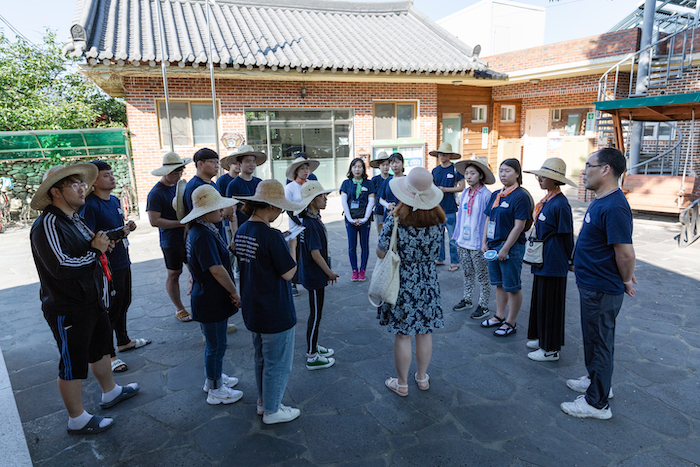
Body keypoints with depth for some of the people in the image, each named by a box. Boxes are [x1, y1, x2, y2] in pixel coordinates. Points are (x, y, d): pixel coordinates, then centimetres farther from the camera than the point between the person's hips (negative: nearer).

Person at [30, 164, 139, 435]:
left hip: (92, 302, 10)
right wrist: (95, 250, -20)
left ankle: (110, 392, 44)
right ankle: (77, 420, 22)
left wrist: (101, 244, 4)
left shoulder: (74, 219, 9)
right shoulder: (47, 225, -22)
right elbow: (61, 266, -32)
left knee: (101, 349, 24)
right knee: (73, 364, 6)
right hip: (67, 310, -10)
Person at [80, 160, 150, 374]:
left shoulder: (115, 200, 9)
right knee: (110, 309, 1)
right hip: (107, 266, -9)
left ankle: (123, 341, 39)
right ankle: (108, 354, 15)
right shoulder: (90, 206, -18)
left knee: (124, 303, 21)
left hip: (123, 262, 9)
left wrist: (127, 228, 3)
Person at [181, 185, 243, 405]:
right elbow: (217, 270, -29)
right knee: (216, 346, 6)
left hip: (210, 298, 10)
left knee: (214, 343, 24)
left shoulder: (203, 230, 6)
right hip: (211, 301, -10)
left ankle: (214, 377, 42)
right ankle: (215, 391, 22)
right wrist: (234, 292, -16)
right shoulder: (203, 235, -26)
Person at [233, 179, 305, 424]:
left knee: (262, 358, 25)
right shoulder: (272, 236, -25)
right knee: (277, 363, 10)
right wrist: (291, 245, -8)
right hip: (276, 312, -8)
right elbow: (288, 273, -20)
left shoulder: (242, 231, 0)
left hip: (252, 310, 8)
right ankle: (272, 411, 26)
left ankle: (263, 401, 41)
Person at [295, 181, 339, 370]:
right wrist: (330, 273, -13)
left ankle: (313, 346, 36)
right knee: (315, 314, 2)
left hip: (314, 275, 10)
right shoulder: (311, 224, -24)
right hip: (314, 276, -10)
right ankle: (312, 357, 15)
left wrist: (327, 272, 16)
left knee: (316, 313, 21)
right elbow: (316, 254, -24)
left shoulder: (313, 219, 7)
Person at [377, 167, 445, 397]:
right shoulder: (437, 218, -7)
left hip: (403, 282, -4)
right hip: (428, 281, 4)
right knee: (425, 332, 18)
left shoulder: (396, 219, -20)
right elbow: (436, 251, 7)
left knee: (402, 335, 9)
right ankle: (422, 377, 35)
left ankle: (402, 384, 24)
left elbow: (381, 253, -12)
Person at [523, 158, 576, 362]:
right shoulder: (546, 201, 8)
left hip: (553, 264, -9)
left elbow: (566, 237, -14)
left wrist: (569, 261, -6)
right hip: (542, 261, 9)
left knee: (550, 304, 2)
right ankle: (541, 338, 35)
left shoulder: (560, 204, -20)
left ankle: (551, 349, 15)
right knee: (540, 300, 19)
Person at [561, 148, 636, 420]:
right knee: (595, 338, 24)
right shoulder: (601, 201, 8)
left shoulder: (614, 207, -26)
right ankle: (597, 381, 42)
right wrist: (625, 276, 18)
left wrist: (626, 281, -10)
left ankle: (597, 403, 18)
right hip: (592, 284, 10)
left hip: (602, 290, -10)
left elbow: (626, 252, -26)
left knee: (599, 342, 3)